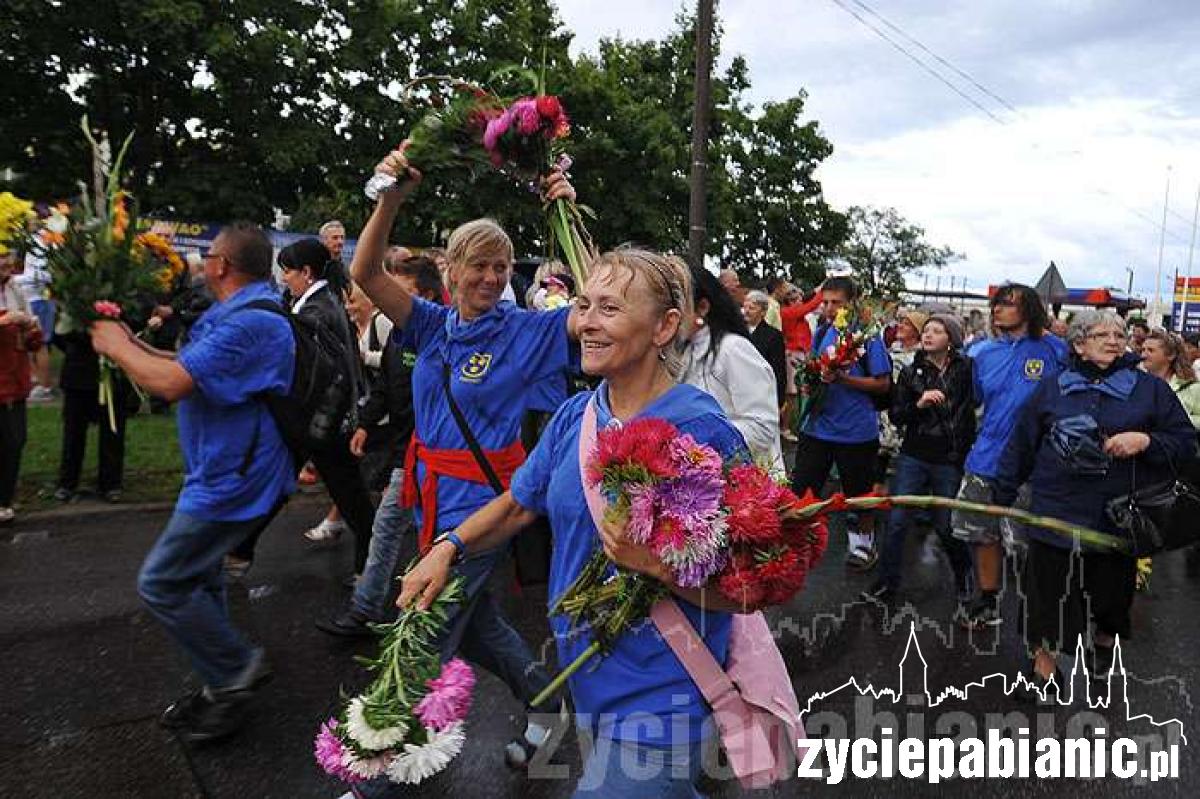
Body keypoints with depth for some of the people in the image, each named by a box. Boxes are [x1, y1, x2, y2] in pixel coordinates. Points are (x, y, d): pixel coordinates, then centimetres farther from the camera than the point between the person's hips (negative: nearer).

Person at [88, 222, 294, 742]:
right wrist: (132, 344, 9)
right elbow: (187, 367, 16)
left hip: (232, 480, -11)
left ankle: (237, 670, 11)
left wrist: (118, 348, -10)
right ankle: (221, 685, 33)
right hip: (222, 472, 11)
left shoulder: (251, 323, -25)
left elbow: (172, 382, -27)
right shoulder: (238, 314, 12)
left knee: (161, 583, -3)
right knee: (197, 578, 20)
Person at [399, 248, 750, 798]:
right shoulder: (575, 415, -1)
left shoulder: (702, 433, -21)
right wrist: (449, 548, -2)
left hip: (656, 697, -7)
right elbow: (519, 503, 11)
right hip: (586, 674, 7)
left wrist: (656, 561, -34)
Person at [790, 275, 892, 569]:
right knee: (801, 488, 4)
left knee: (859, 492, 15)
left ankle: (864, 541, 37)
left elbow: (883, 384, -11)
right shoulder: (822, 332, 4)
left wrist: (844, 379, -22)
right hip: (818, 425, 4)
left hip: (856, 431, -4)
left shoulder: (868, 337, -11)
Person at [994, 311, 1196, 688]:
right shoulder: (1051, 388, 4)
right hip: (1056, 512, 0)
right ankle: (1044, 667, 19)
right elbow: (1021, 445, 7)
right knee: (1048, 594, 4)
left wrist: (1147, 440, -17)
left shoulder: (1150, 389, 3)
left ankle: (1104, 644, 46)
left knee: (1112, 591, 18)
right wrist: (1003, 494, 7)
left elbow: (1186, 443, 3)